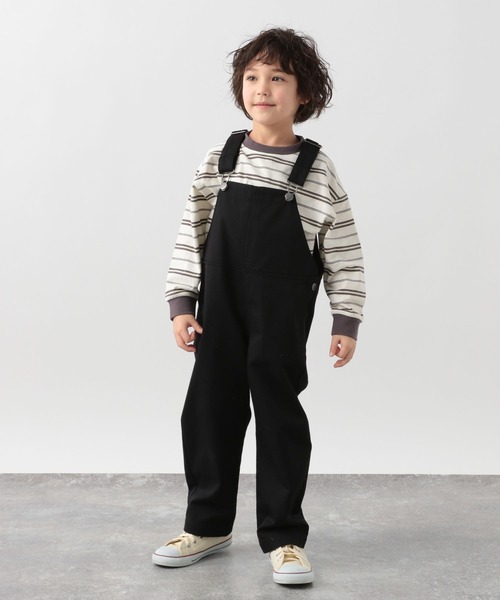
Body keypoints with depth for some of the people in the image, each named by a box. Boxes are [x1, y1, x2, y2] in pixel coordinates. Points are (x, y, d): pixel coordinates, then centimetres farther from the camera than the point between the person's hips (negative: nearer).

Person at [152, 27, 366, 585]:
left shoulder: (317, 171, -3)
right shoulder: (220, 159, 3)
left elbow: (342, 250, -1)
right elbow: (192, 233, 5)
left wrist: (346, 320, -4)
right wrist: (181, 304, -1)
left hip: (282, 324, -3)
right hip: (219, 315, 3)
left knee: (279, 415, 2)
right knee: (209, 411, 10)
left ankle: (283, 537, 15)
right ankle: (208, 524, 27)